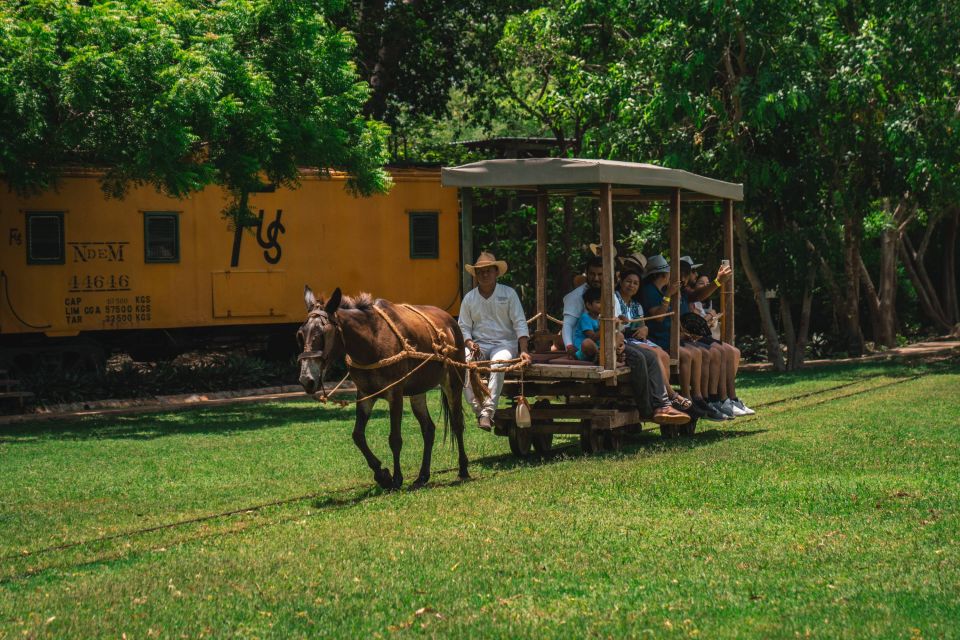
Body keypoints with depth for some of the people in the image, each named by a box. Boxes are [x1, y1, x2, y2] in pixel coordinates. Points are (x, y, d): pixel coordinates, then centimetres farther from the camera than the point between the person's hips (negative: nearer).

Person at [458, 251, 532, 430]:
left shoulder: (508, 293, 4)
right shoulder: (469, 298, 10)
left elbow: (520, 324, -2)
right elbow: (464, 327, 12)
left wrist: (523, 351, -15)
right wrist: (470, 344, -11)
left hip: (505, 343, -2)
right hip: (479, 343, 2)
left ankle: (488, 412, -41)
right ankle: (479, 410, -32)